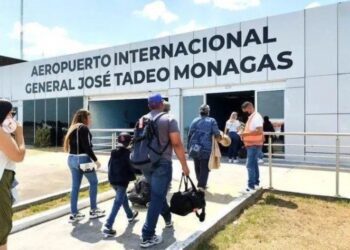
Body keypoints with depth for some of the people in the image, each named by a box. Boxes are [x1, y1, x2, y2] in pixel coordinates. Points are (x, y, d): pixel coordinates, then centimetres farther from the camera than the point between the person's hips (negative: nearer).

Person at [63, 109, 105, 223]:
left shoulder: (73, 128, 16)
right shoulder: (84, 128, -10)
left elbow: (73, 144, 13)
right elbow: (87, 147, -16)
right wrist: (95, 160, -12)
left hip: (72, 159, 8)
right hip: (82, 159, -8)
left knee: (75, 186, 10)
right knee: (93, 182, 7)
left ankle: (74, 214, 14)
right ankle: (93, 210, 15)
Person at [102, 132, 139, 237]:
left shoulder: (113, 152, 6)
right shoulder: (128, 153, -11)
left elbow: (109, 166, 11)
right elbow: (131, 167, -10)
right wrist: (132, 176, 6)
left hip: (113, 180, 7)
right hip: (122, 181, -7)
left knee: (123, 197, 25)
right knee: (118, 202, -5)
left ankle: (130, 215, 43)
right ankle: (108, 226, -11)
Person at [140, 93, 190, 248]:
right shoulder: (169, 120, -7)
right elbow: (177, 144, -13)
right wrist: (184, 165, -6)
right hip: (162, 163, -6)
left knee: (157, 193, 24)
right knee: (156, 198, -1)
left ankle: (168, 219, 42)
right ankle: (147, 236, 2)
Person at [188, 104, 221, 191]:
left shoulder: (194, 120, 7)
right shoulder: (212, 121, -2)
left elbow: (190, 135, 6)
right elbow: (217, 135, -9)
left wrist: (189, 147, 16)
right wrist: (219, 138, 14)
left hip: (194, 148, 4)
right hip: (205, 148, -4)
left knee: (197, 167, 17)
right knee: (204, 167, 2)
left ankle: (201, 183, 29)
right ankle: (201, 185, -4)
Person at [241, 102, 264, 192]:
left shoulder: (256, 117, -16)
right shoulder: (251, 117, 14)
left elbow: (259, 131, -26)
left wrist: (246, 134, -24)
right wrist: (244, 135, 8)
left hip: (254, 145, -10)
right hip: (251, 144, 10)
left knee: (250, 165, -8)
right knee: (254, 164, 16)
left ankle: (251, 186, -2)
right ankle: (256, 182, 27)